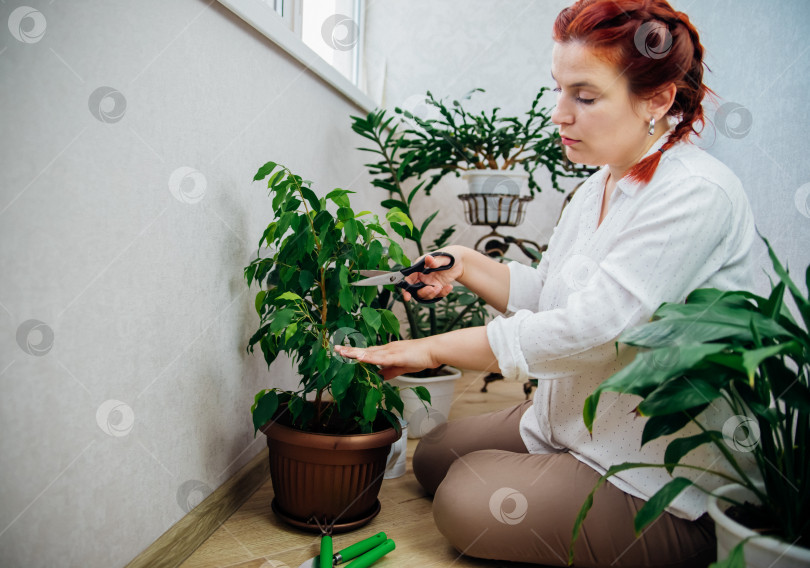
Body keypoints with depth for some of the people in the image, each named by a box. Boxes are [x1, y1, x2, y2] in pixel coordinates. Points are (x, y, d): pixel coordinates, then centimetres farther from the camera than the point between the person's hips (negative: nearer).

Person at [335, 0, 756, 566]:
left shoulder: (697, 195, -24)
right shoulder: (602, 184, 5)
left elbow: (585, 329, -30)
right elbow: (545, 294, 12)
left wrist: (432, 349, -23)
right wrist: (465, 266, -5)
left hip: (663, 485, -8)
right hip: (570, 423, 9)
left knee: (465, 503, -10)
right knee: (433, 455, 10)